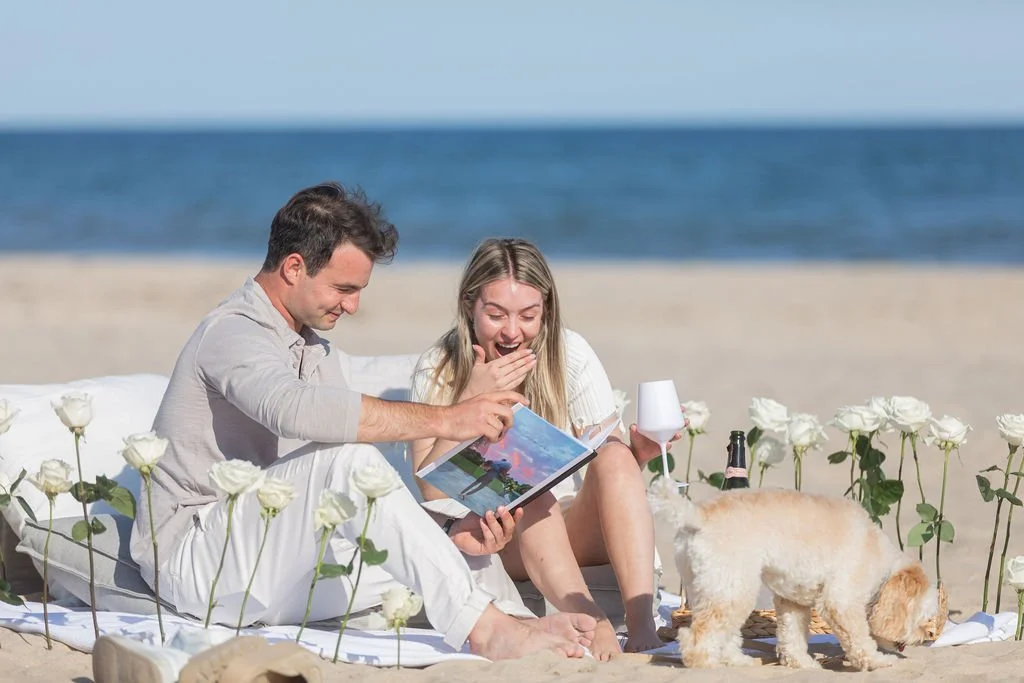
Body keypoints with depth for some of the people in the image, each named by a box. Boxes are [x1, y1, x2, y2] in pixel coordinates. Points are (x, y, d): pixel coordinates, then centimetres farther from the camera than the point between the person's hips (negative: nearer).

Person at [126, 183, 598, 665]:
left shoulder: (312, 349, 18)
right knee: (345, 457, -32)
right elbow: (296, 408, -38)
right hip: (193, 562, -9)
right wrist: (443, 420, -36)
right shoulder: (233, 331, -13)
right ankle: (485, 630, -35)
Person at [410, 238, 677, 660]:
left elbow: (610, 466, -5)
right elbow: (431, 492, -14)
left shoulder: (570, 355, -3)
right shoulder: (438, 371, -6)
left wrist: (639, 451, -28)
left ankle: (642, 626, -42)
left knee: (615, 455, -27)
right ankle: (591, 626, -47)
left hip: (571, 532, 2)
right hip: (483, 538, -2)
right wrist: (471, 402, -22)